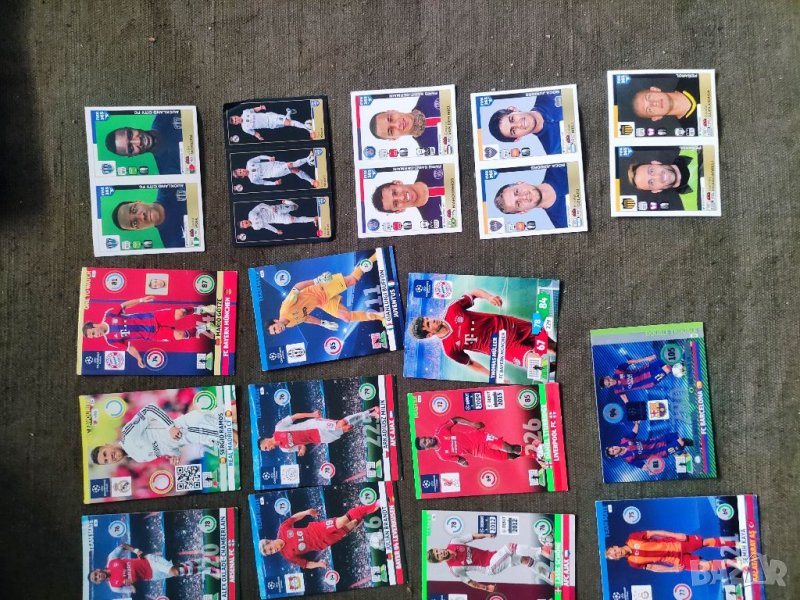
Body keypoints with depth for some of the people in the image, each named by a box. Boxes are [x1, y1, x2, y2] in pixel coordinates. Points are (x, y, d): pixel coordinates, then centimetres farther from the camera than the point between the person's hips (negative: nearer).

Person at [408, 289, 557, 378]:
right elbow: (470, 364, -1)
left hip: (505, 325, 3)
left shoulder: (452, 311, -12)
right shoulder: (449, 349, -15)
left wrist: (489, 297, -20)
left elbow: (474, 293, 0)